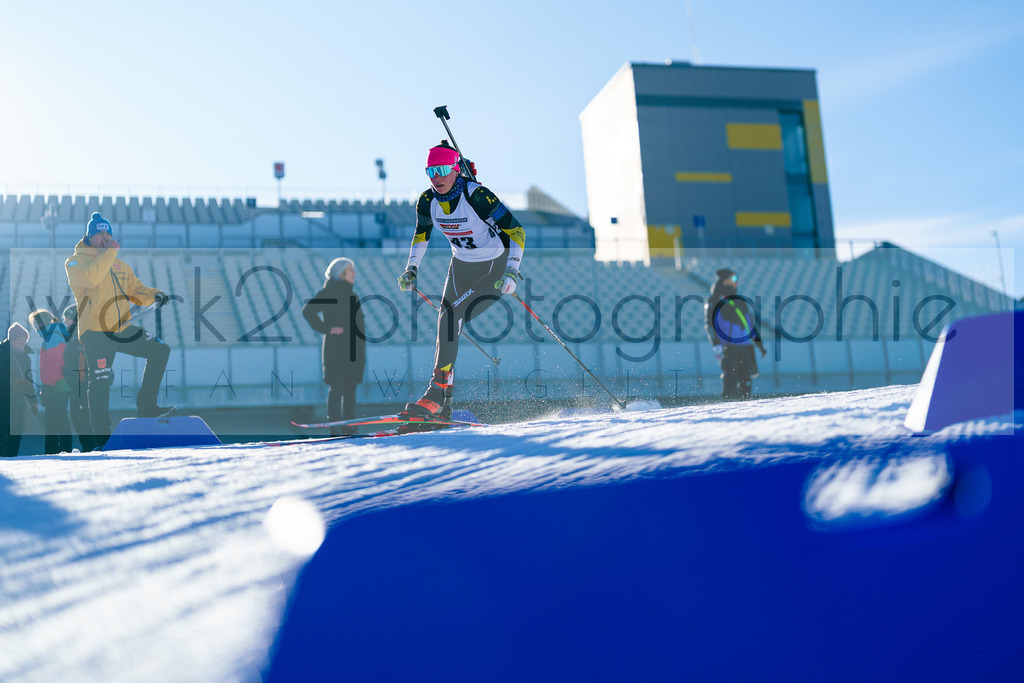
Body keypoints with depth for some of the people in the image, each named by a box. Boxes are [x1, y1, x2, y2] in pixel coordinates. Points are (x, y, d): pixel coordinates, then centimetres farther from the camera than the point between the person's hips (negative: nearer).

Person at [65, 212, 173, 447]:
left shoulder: (120, 266, 21)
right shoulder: (75, 261, 2)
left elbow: (135, 291, 17)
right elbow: (90, 277, -20)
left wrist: (154, 295, -4)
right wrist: (110, 252, -14)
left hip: (123, 329, 6)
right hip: (95, 331, -6)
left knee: (160, 350, -3)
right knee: (100, 382, -7)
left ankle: (146, 406, 3)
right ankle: (101, 433, 4)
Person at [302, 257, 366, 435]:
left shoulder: (352, 295, 19)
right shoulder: (328, 292, -3)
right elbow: (308, 310, -12)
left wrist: (362, 352, 18)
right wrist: (326, 329, -15)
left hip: (354, 350, 7)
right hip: (336, 349, -7)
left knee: (350, 390, 6)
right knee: (337, 388, -8)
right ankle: (335, 427, -6)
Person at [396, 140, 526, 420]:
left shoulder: (477, 196, -26)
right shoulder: (427, 201, -8)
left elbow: (515, 230, -23)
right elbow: (421, 234, 13)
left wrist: (512, 272, -32)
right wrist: (411, 269, 4)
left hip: (494, 268, -6)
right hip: (460, 267, 6)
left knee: (452, 317, -22)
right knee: (446, 320, -4)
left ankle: (437, 393, -18)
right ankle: (442, 406, 3)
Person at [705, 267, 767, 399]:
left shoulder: (740, 301, 24)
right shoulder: (713, 302, 5)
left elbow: (751, 323, 29)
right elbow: (709, 324, -6)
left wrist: (760, 344, 24)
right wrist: (716, 345, -19)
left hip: (746, 347, 6)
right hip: (728, 347, -6)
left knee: (746, 381, 1)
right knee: (731, 381, -12)